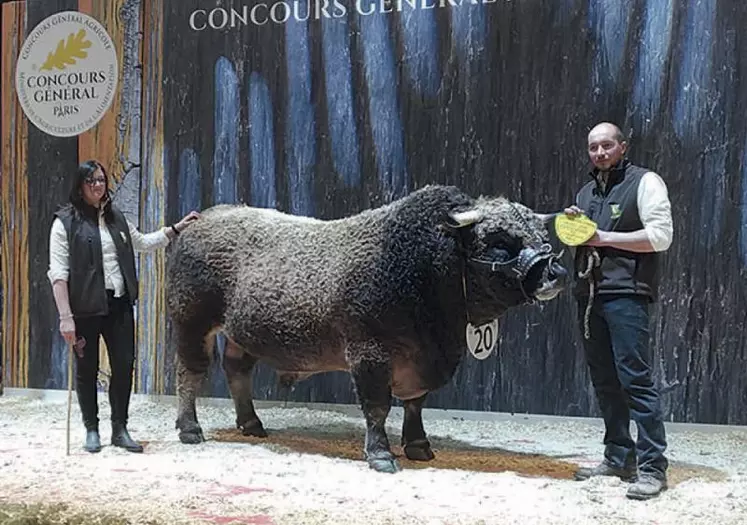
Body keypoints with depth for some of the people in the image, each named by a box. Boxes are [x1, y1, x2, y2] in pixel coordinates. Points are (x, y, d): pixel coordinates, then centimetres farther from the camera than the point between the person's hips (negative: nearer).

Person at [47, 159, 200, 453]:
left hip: (119, 305, 5)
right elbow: (58, 273, -9)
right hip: (86, 307, -5)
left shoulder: (115, 218, 13)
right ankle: (91, 430, 22)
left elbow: (144, 242, 28)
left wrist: (177, 228, 23)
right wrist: (65, 316, -15)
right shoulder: (66, 222, -5)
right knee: (87, 369, 7)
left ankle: (120, 429, 19)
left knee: (124, 365, 4)